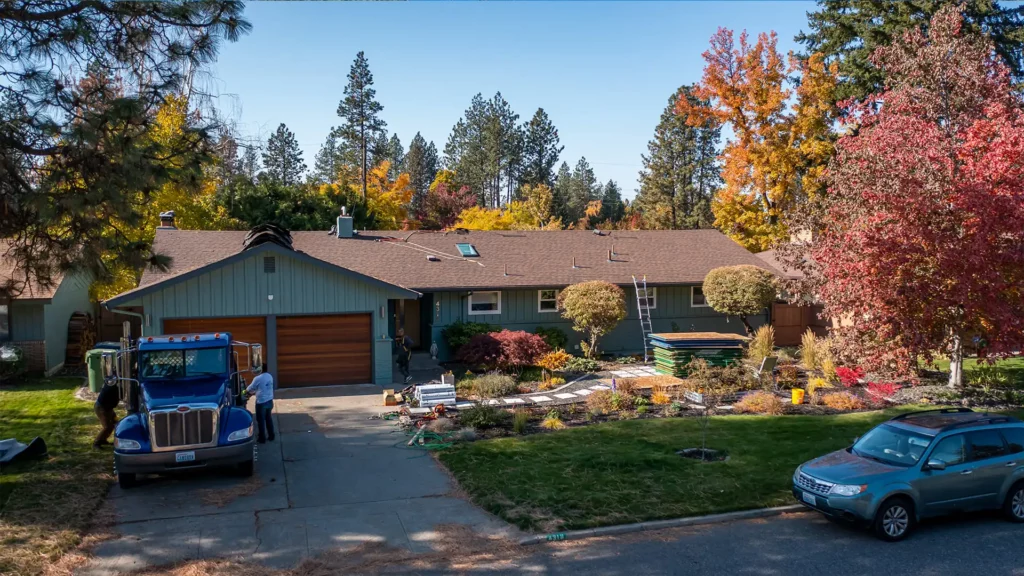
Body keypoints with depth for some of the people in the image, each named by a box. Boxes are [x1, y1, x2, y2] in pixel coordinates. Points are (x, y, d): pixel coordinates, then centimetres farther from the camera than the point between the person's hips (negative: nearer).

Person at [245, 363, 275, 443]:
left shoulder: (258, 378, -18)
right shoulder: (270, 376, 5)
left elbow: (250, 388, -2)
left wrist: (246, 391, 21)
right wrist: (254, 393, 25)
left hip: (261, 402, -7)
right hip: (269, 401, 7)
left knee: (261, 420, 5)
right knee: (268, 418, 19)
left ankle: (262, 439, 12)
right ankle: (271, 436, 25)